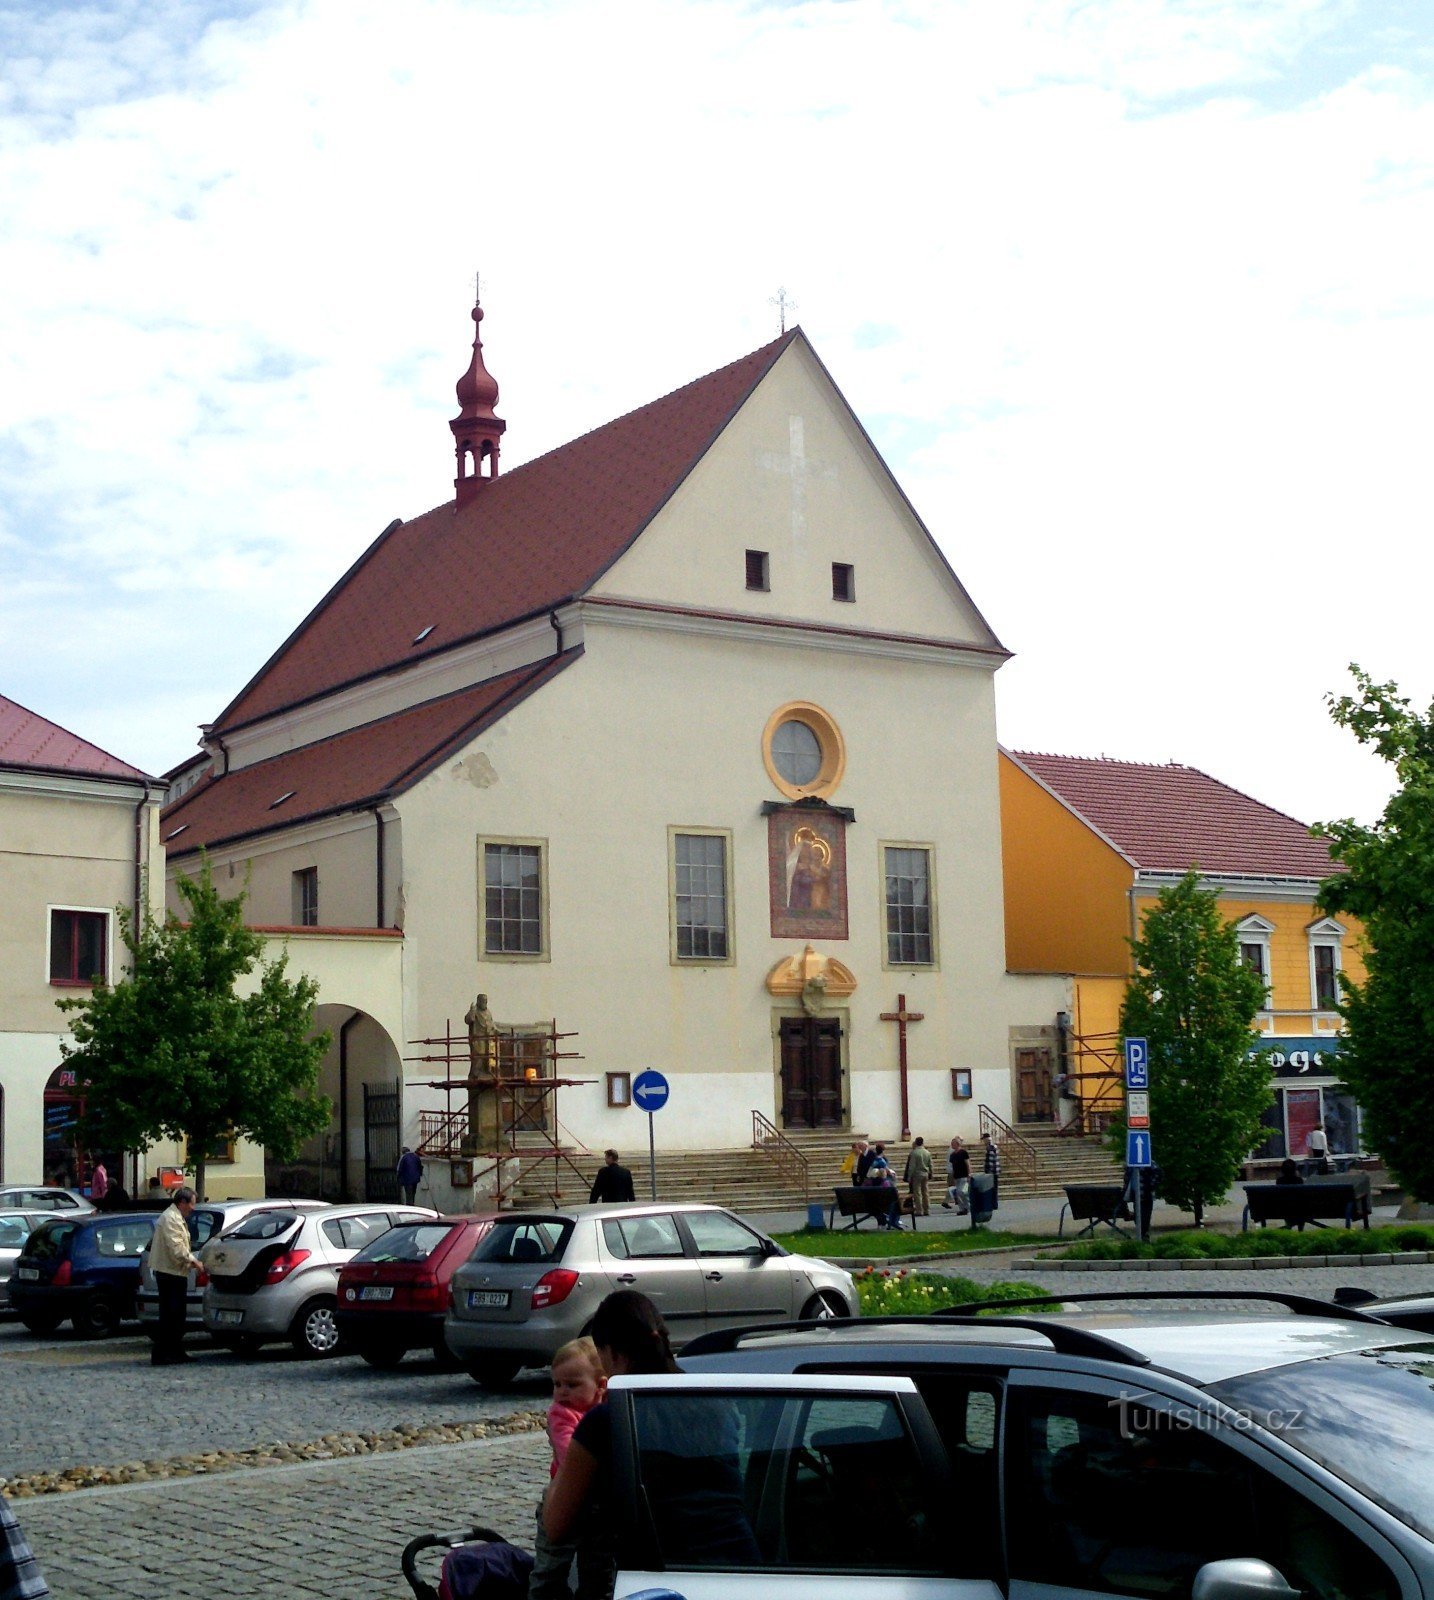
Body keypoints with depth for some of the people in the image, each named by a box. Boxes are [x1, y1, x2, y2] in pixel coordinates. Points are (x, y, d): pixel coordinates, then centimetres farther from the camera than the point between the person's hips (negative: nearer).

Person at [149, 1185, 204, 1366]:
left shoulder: (177, 1218, 19)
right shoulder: (170, 1218, -15)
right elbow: (176, 1249, -22)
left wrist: (192, 1260, 11)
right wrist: (193, 1261, -13)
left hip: (176, 1273, 11)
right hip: (169, 1273, -11)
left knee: (177, 1315, 14)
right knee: (169, 1314, -9)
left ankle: (177, 1351, 20)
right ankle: (160, 1354, -7)